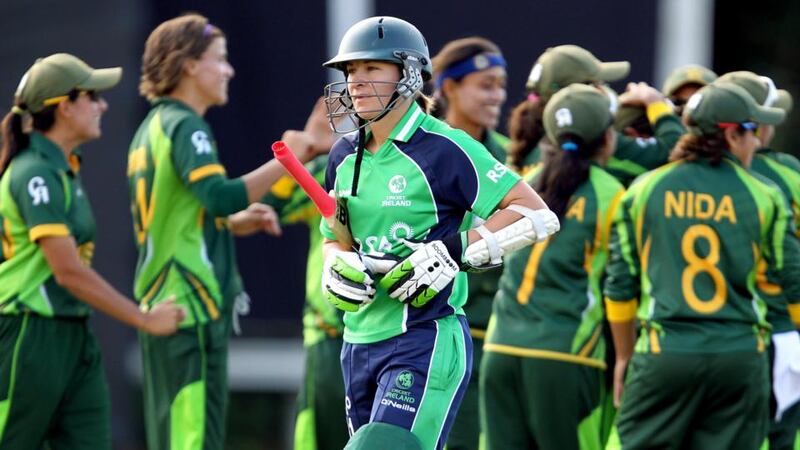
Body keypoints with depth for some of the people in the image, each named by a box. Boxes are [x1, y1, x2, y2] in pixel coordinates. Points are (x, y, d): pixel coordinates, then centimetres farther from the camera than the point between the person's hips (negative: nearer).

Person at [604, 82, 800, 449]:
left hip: (663, 354, 0)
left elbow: (620, 284, 6)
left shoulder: (644, 190, 4)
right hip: (741, 357, 0)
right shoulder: (763, 196, 1)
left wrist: (623, 357, 18)